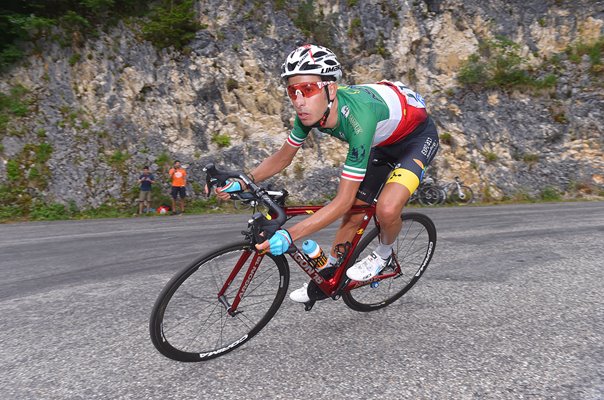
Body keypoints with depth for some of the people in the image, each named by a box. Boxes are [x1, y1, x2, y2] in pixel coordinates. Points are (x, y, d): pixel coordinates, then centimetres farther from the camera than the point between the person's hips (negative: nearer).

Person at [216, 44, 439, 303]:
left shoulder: (357, 117, -43)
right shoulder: (310, 111, -21)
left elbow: (344, 200, -40)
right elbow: (283, 157, -6)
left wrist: (289, 235, -44)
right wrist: (244, 182, -22)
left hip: (418, 136, -6)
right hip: (383, 141, 6)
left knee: (386, 209, -30)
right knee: (352, 217, 6)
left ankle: (384, 253, 5)